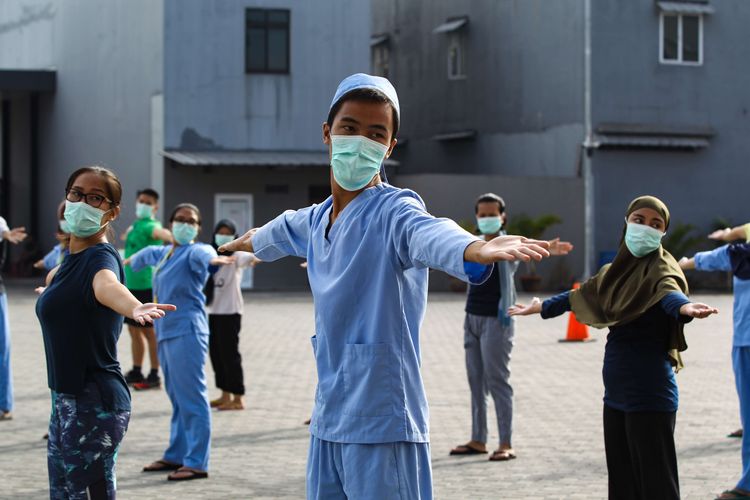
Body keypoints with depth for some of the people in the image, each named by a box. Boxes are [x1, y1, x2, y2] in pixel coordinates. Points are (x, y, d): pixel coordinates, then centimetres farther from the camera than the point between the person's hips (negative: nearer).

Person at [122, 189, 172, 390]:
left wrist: (176, 240, -57)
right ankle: (136, 372, 25)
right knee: (134, 330, 15)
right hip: (132, 285, 9)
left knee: (149, 331, -5)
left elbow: (163, 233, -38)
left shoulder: (150, 226, -14)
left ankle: (154, 376, 0)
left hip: (147, 286, -9)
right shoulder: (135, 226, 14)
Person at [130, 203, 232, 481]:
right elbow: (148, 254, 43)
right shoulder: (163, 253, 18)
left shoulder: (193, 251, -7)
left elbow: (203, 254, -33)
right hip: (166, 332, 9)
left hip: (185, 331, -9)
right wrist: (132, 260, 63)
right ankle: (176, 456, 24)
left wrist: (213, 259, -56)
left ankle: (197, 463, -10)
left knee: (192, 397, -9)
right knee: (177, 398, 16)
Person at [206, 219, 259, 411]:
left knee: (229, 353, -5)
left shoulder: (236, 256, -8)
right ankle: (225, 395, 20)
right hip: (214, 310, 7)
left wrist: (254, 258, -53)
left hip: (230, 311, -7)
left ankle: (238, 399, 0)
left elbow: (248, 257, -31)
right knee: (216, 352, 10)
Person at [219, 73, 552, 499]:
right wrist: (246, 241, 56)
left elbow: (427, 232, -36)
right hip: (327, 425, 7)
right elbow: (282, 232, 36)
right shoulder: (315, 220, 11)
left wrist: (478, 248, -58)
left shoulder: (393, 211, -12)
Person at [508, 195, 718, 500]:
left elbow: (670, 291, -32)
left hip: (649, 395, -8)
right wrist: (542, 307, 45)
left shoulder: (660, 268, -9)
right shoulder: (617, 269, 13)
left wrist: (684, 307, -55)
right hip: (616, 394, 8)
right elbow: (581, 296, 31)